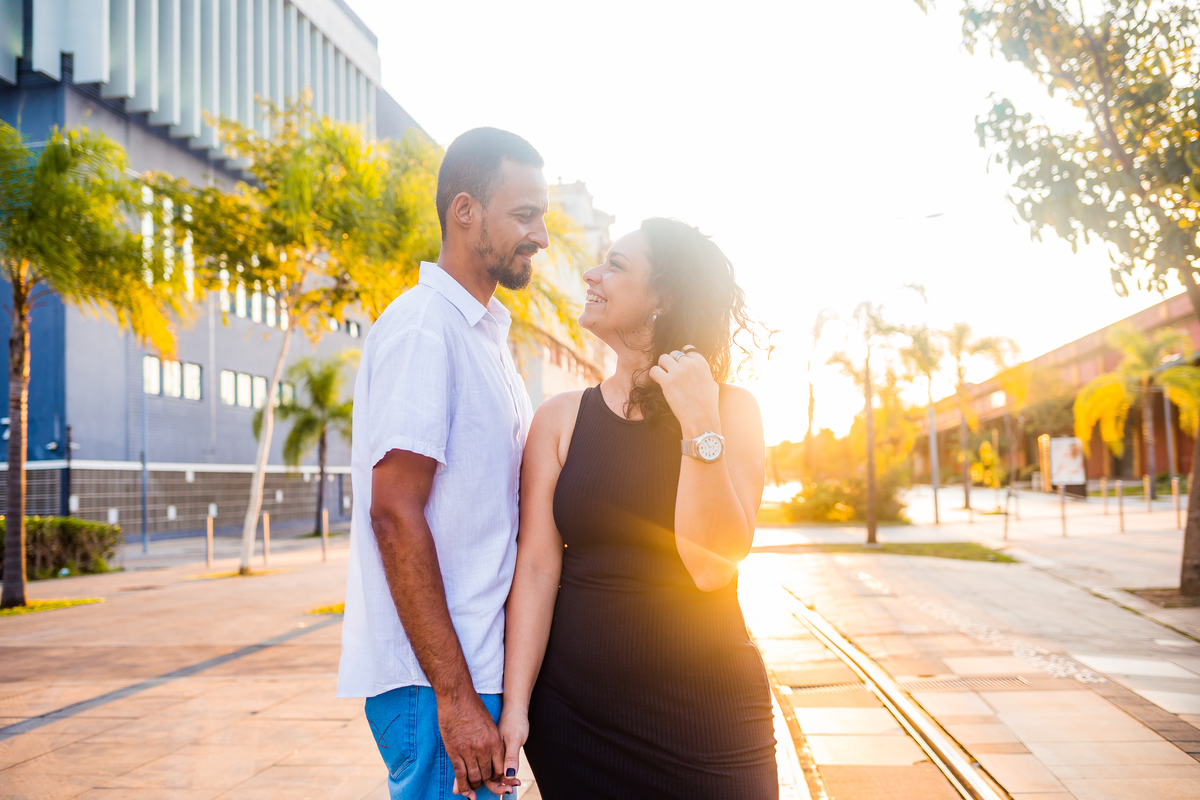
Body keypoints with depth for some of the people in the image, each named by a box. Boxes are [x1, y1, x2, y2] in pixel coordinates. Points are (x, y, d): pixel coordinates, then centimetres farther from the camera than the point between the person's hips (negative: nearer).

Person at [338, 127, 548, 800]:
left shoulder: (485, 333, 16)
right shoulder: (423, 327, -14)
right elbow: (395, 515, -20)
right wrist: (455, 694, -22)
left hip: (479, 666, 9)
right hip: (435, 678, -9)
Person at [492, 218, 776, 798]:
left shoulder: (730, 409, -3)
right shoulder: (560, 419, 1)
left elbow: (711, 566, -13)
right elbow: (538, 566, -4)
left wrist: (699, 426, -20)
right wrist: (514, 705, -11)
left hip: (706, 710, -1)